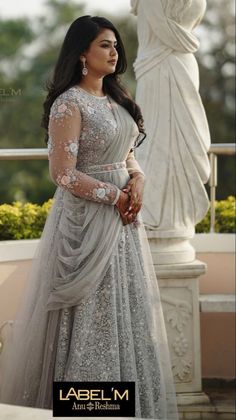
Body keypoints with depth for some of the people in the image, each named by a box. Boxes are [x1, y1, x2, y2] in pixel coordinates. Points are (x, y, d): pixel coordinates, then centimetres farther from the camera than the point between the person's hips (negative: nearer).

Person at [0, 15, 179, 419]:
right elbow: (63, 173, -17)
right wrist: (115, 196, -13)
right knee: (91, 315, -3)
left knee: (125, 311, 11)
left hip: (122, 220, 8)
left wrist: (137, 181, -3)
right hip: (88, 221, -8)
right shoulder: (69, 104, -12)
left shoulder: (116, 100, 13)